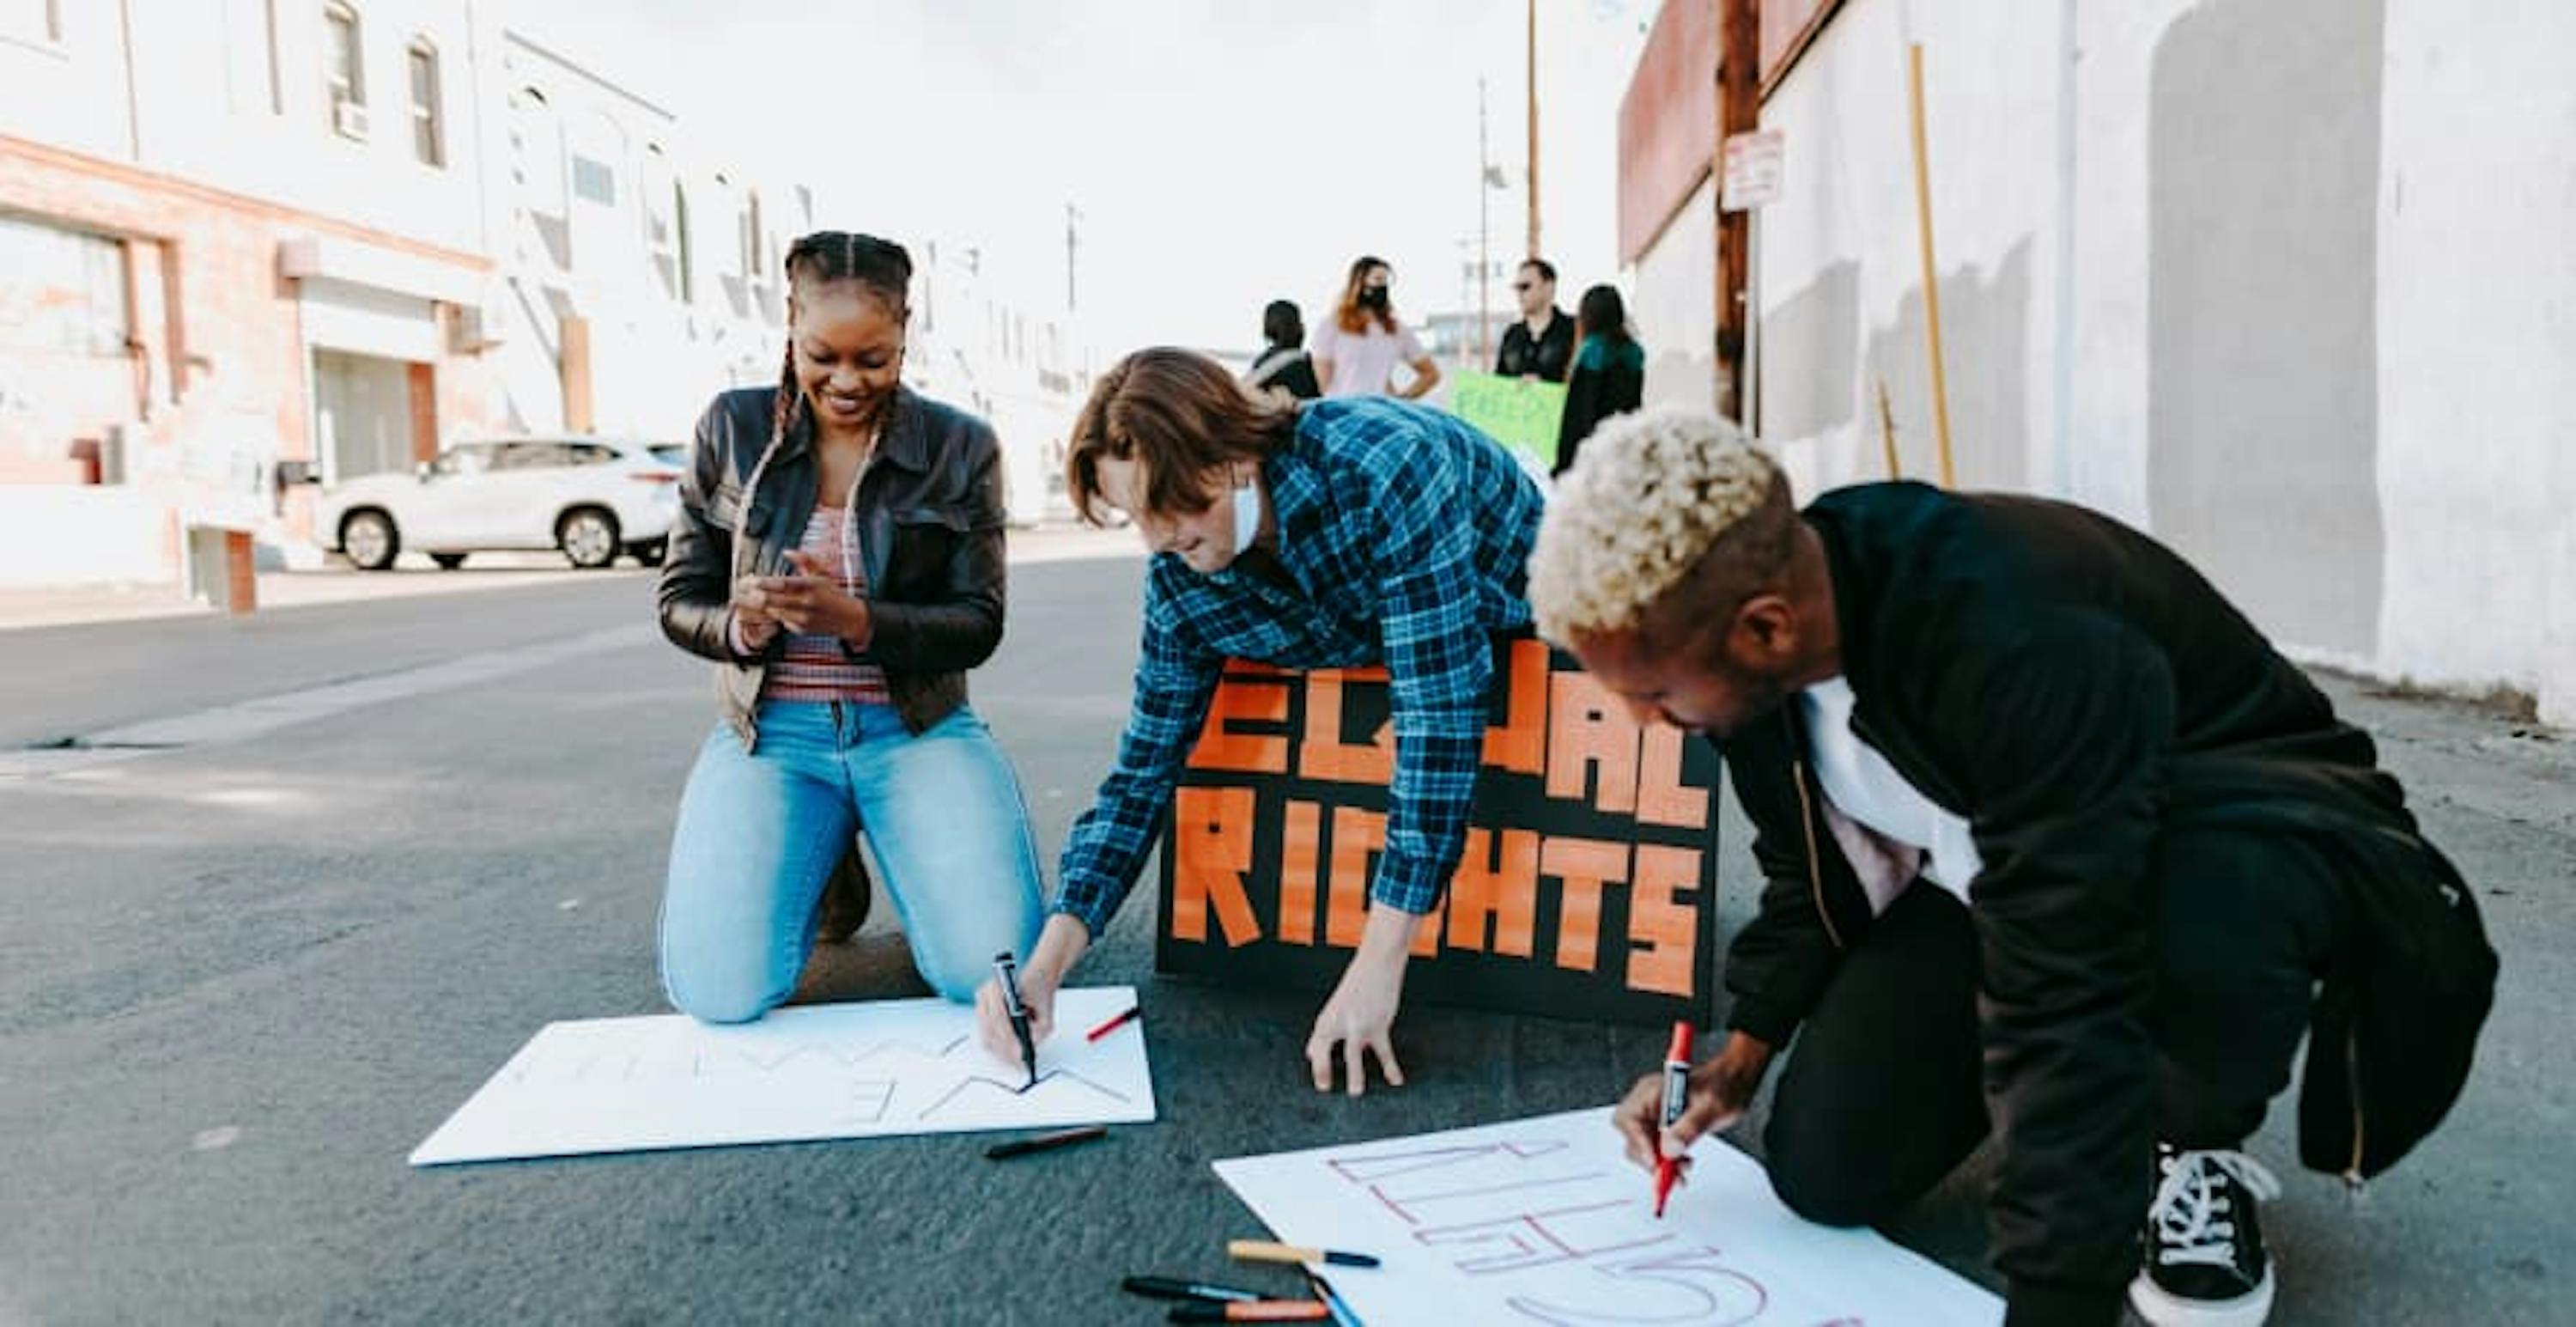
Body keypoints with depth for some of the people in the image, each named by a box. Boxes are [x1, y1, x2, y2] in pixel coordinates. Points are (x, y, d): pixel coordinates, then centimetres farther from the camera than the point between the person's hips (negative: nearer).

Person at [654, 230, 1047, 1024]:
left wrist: (857, 619, -24)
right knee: (719, 993, -19)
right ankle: (823, 858, 14)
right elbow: (681, 603, 6)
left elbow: (978, 624, -4)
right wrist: (740, 625, -19)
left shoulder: (962, 448, -1)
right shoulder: (733, 429, 2)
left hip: (916, 727, 0)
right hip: (772, 729, 1)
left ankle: (881, 842, 13)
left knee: (992, 969, -21)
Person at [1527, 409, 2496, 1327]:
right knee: (1825, 1172, -7)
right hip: (1989, 864, 6)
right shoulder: (1750, 648, -15)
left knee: (2205, 922, -43)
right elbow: (1810, 872, 3)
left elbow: (2068, 993, -40)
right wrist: (1741, 1055, -7)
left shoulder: (2017, 639, -40)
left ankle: (2193, 1147, -8)